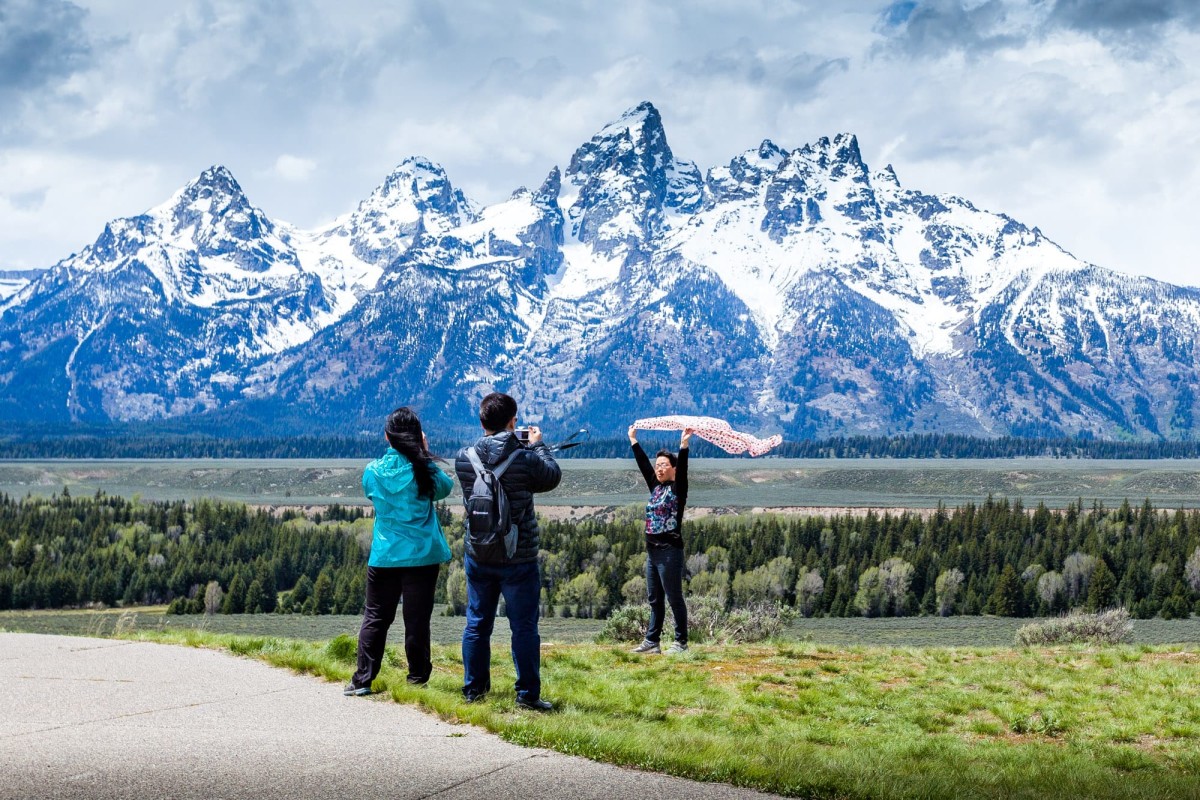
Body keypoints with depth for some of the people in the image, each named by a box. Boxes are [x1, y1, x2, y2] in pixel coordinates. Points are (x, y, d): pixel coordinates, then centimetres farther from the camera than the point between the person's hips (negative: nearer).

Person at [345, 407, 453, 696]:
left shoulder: (373, 471, -2)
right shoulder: (423, 469, -8)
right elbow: (446, 487, 11)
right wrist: (425, 454, 9)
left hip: (383, 557, 2)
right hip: (422, 556, -2)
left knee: (375, 618, 10)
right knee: (417, 620, 5)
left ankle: (362, 680, 9)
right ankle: (417, 679, 13)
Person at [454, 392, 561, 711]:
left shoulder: (464, 458, -6)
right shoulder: (526, 458, -16)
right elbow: (552, 477, 3)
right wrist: (538, 445, 17)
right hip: (518, 559, -3)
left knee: (477, 624, 14)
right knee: (524, 627, 4)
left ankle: (473, 688, 21)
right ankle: (527, 693, 7)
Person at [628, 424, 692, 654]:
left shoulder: (677, 489, -4)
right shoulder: (655, 487, 13)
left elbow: (683, 469, -20)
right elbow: (643, 464, 18)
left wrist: (683, 446, -31)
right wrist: (633, 440, 21)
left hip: (670, 551, -8)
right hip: (652, 551, 8)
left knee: (674, 599, -3)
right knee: (655, 599, 11)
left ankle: (681, 642, 2)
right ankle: (652, 641, 15)